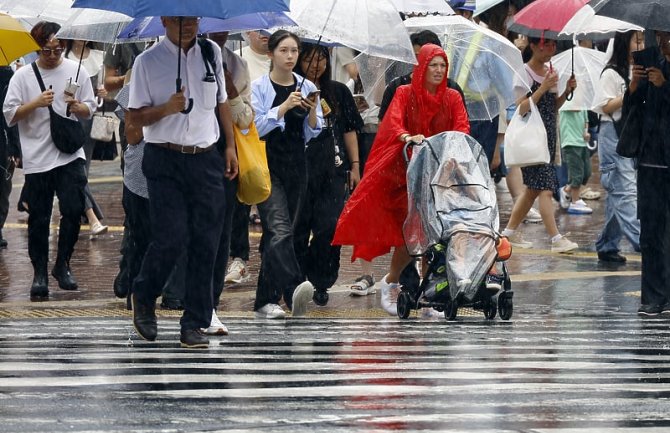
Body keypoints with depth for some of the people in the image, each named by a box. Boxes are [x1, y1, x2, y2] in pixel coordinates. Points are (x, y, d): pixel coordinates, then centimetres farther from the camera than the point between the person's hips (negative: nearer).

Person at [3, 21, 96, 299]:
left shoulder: (76, 72, 5)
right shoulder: (23, 76, 1)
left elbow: (90, 110, 9)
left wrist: (78, 107, -13)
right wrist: (36, 103, -15)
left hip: (70, 154, 1)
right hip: (37, 158, 0)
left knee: (73, 209, -10)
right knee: (38, 218, 3)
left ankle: (62, 265, 7)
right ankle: (40, 274, 11)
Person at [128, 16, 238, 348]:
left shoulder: (211, 52, 9)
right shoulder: (148, 62, -2)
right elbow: (136, 116, -1)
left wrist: (230, 146, 15)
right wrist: (166, 109, -19)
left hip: (206, 159, 4)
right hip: (165, 161, -4)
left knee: (206, 243, -1)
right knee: (172, 239, -11)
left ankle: (193, 324, 6)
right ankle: (143, 298, 17)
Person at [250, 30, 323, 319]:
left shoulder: (307, 88, 10)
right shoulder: (259, 88, -2)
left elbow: (313, 133, 12)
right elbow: (255, 128, -11)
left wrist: (312, 113, -8)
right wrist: (283, 107, -18)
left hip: (296, 167, 5)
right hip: (267, 165, -5)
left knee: (275, 234, 9)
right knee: (279, 229, -20)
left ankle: (265, 301, 14)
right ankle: (293, 290, -36)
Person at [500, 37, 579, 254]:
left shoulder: (551, 72, 14)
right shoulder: (524, 73, -9)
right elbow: (521, 108, -16)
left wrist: (567, 91, 1)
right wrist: (542, 88, -22)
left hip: (548, 135, 9)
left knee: (533, 187, 13)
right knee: (545, 187, -13)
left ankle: (510, 232, 24)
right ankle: (556, 239, -18)